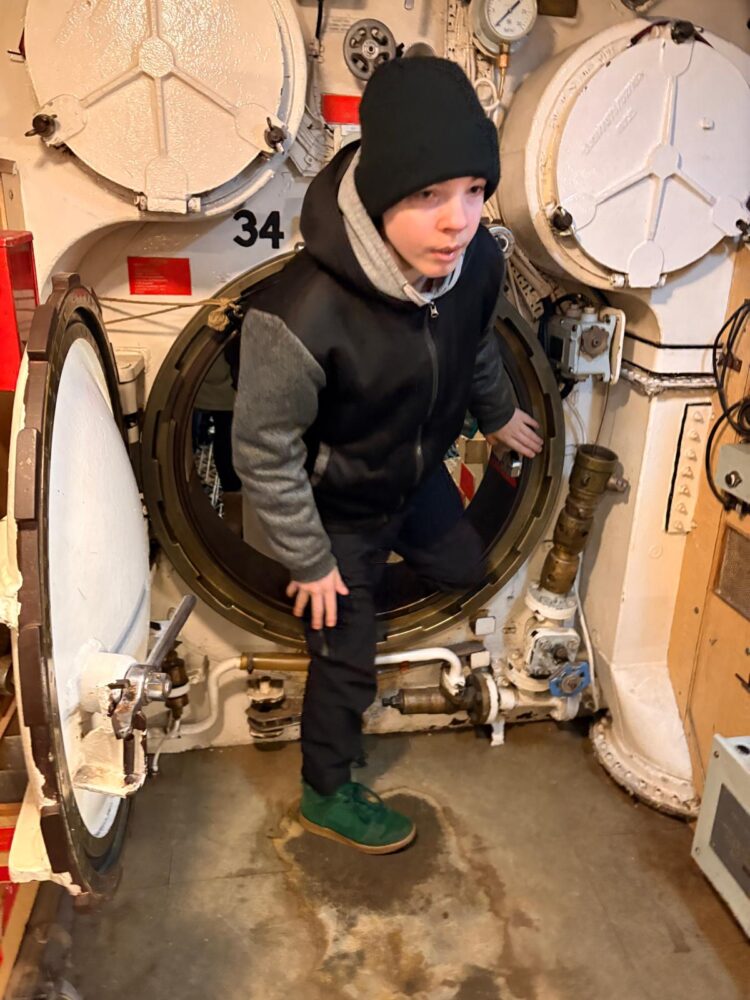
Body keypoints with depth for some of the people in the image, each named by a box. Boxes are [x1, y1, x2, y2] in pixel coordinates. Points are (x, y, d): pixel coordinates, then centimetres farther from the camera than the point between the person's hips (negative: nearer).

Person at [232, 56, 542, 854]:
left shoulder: (476, 259, -21)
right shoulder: (299, 320, -41)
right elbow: (264, 454, -25)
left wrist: (496, 414, 20)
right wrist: (309, 561, -15)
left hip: (417, 476, 6)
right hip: (337, 511, -5)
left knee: (464, 570, 28)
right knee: (346, 665, 11)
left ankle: (387, 563, 59)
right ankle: (326, 795, 39)